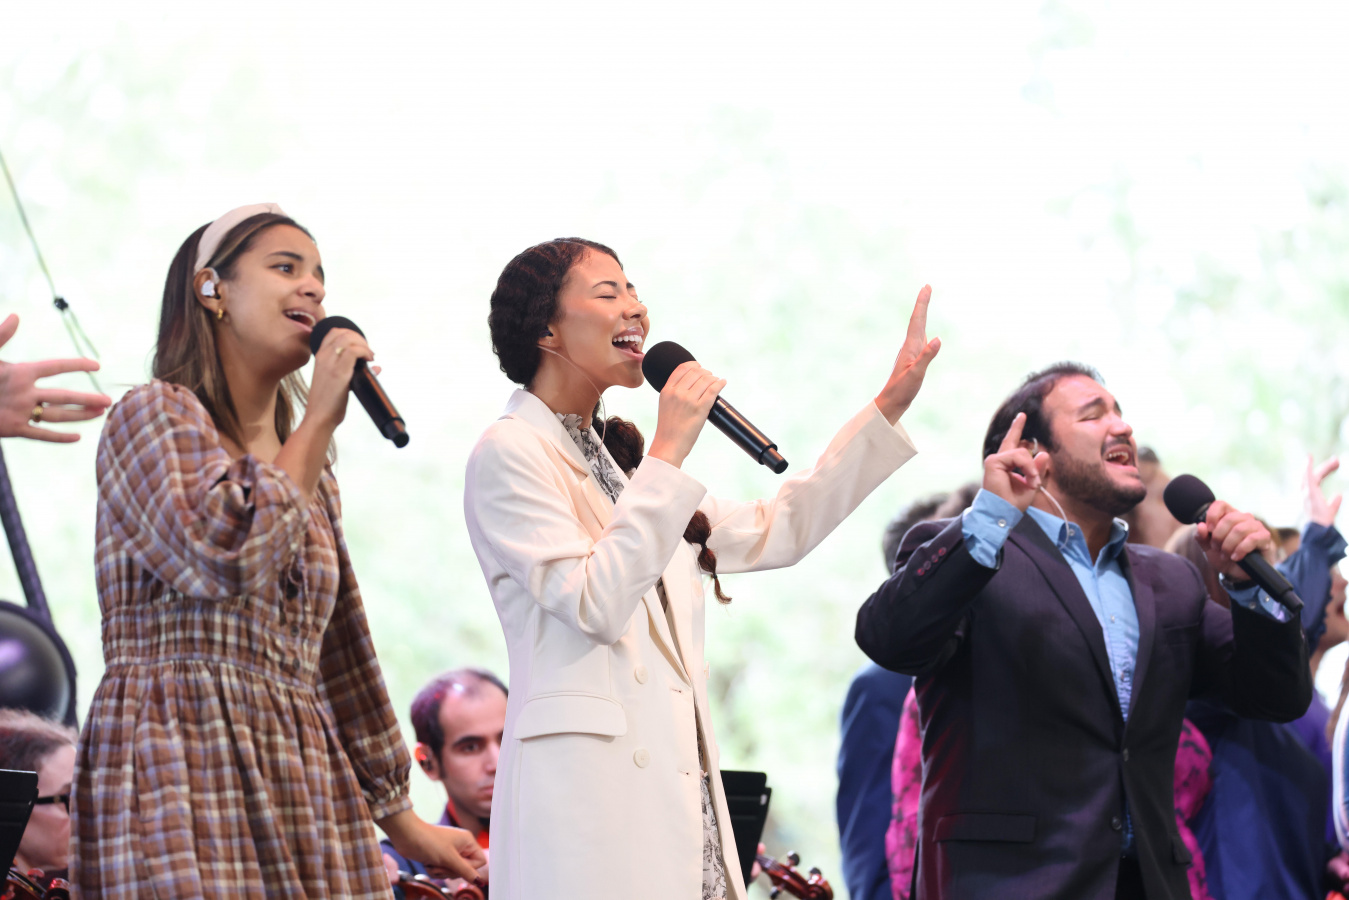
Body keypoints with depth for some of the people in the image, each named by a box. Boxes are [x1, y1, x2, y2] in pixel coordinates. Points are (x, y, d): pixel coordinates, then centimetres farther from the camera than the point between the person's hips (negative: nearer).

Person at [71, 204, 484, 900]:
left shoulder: (311, 476, 23)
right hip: (183, 775, -7)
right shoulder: (153, 416, 1)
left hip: (305, 784, 7)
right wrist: (320, 420, -5)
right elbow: (226, 555, -16)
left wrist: (401, 821, 24)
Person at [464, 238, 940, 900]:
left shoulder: (616, 459, 22)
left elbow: (774, 533, 23)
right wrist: (669, 454, -13)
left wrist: (890, 405, 22)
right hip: (589, 788, -8)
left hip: (678, 787, 8)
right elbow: (597, 605, -15)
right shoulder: (509, 454, -4)